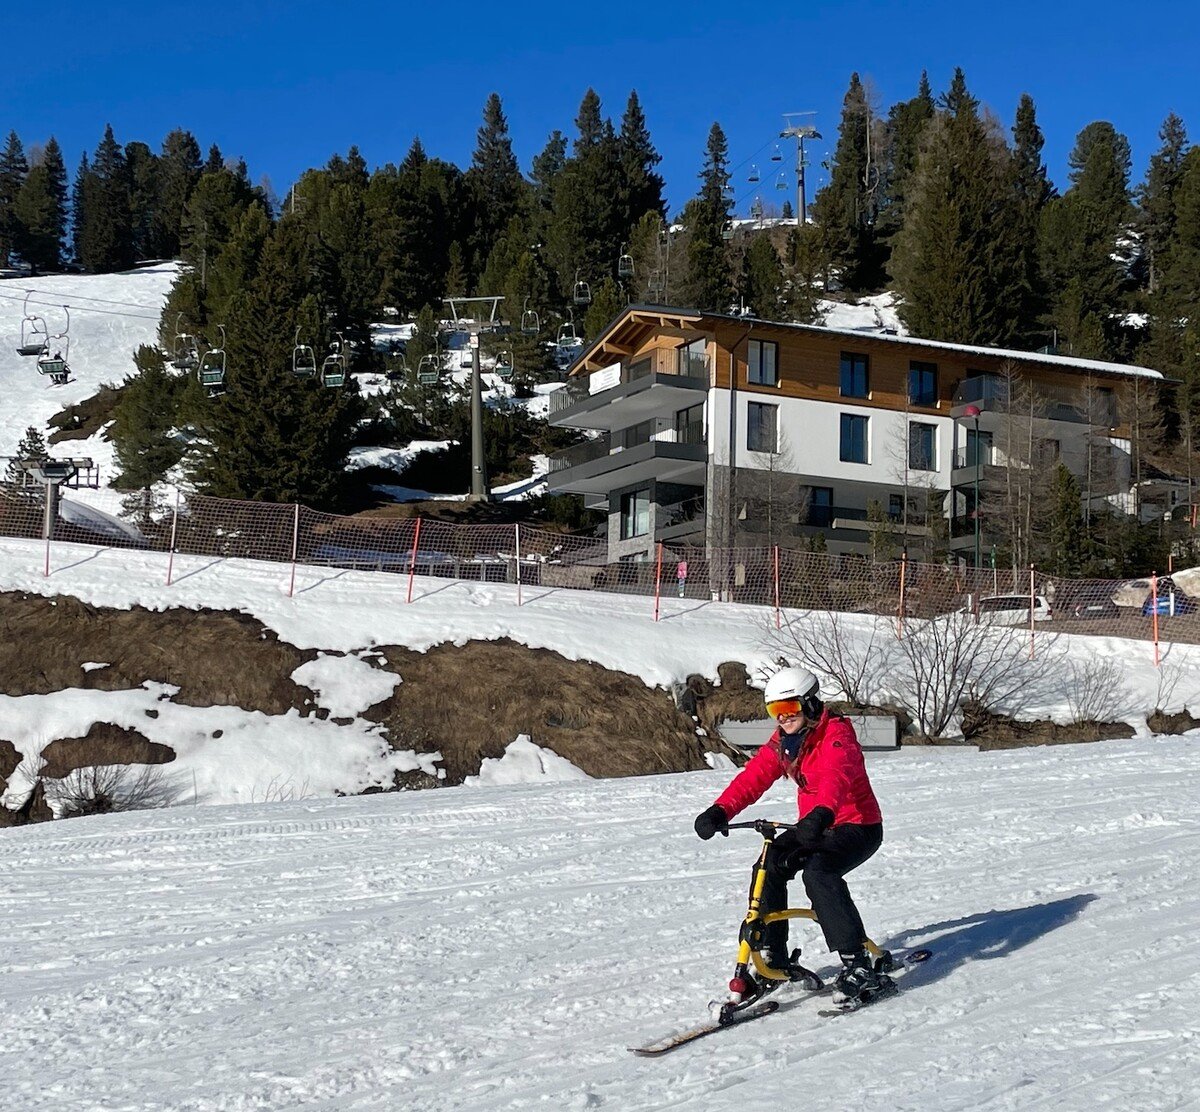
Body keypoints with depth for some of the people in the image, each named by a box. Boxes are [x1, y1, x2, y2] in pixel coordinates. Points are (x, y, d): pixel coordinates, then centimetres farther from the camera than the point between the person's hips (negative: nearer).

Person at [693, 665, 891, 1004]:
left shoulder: (836, 734, -20)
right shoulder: (782, 742, 4)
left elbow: (836, 776, -40)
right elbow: (753, 776, -7)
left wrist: (821, 814, -60)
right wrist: (720, 811, -23)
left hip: (858, 825, -8)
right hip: (815, 826, 8)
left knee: (818, 872, -31)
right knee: (769, 867, -7)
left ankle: (858, 966, -29)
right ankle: (773, 959, 6)